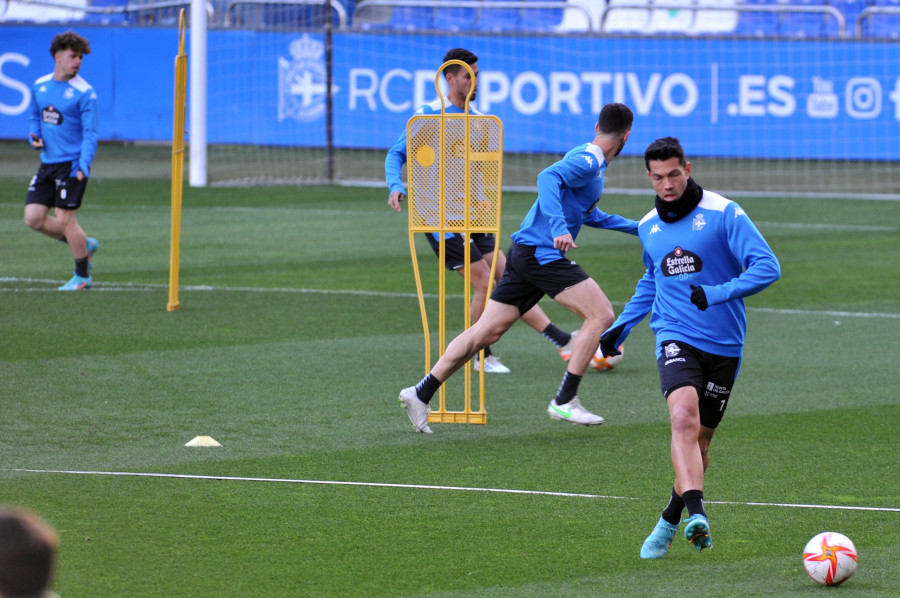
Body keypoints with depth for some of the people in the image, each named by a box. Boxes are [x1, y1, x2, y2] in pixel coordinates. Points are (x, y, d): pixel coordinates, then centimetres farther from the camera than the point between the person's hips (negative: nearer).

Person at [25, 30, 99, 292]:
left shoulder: (84, 92, -10)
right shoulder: (40, 86, 8)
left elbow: (90, 133, -13)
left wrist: (83, 167, -26)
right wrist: (35, 137, 1)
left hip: (72, 164, -6)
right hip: (47, 162, 6)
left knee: (65, 218, -7)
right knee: (33, 217, 1)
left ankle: (83, 276, 9)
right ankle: (83, 244, 22)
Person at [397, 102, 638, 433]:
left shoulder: (590, 163, 20)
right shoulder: (587, 161, -11)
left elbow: (589, 214, 35)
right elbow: (549, 177, -29)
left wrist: (634, 227, 39)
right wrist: (559, 229, -38)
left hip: (525, 253, 10)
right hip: (542, 253, -10)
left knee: (488, 330, 9)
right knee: (600, 314, -10)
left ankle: (420, 394, 9)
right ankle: (564, 401, -11)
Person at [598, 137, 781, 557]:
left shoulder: (723, 213, -7)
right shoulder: (648, 227, 11)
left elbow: (767, 267, -12)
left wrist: (718, 294, -23)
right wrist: (623, 324, 24)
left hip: (723, 344, -1)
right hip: (676, 337, 2)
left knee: (700, 441, 5)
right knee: (684, 417, -26)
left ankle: (669, 523, 26)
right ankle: (696, 513, -41)